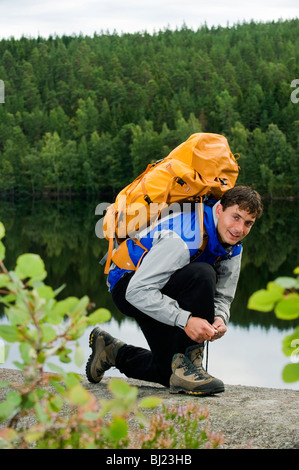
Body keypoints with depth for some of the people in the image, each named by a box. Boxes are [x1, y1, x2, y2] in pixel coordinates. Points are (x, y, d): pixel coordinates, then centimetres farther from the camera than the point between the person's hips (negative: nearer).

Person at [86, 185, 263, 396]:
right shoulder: (185, 237, -34)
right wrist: (185, 319, -42)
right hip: (127, 284, -8)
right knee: (201, 274, -35)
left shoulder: (233, 245, -7)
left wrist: (219, 319, -24)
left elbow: (222, 297, 0)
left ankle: (113, 351, 30)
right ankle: (186, 366, -25)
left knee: (171, 373, 4)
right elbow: (137, 291, -36)